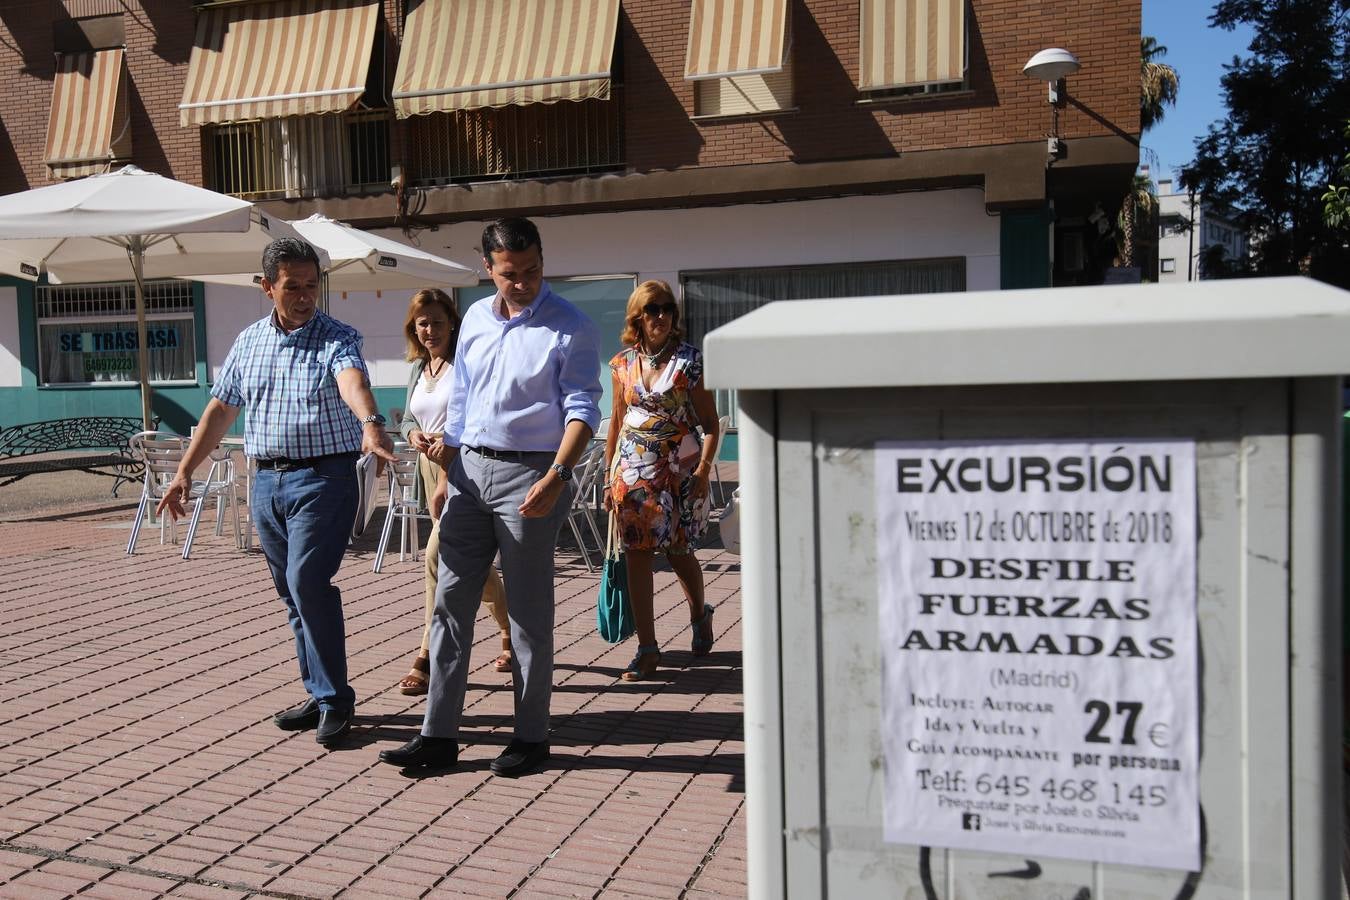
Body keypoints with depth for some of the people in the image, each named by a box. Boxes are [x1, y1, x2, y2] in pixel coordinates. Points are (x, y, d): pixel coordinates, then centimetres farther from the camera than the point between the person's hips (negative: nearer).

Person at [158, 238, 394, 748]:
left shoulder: (337, 338, -6)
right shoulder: (249, 342, 12)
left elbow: (352, 380, -28)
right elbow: (221, 408, 18)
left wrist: (370, 423, -49)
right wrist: (185, 471, 14)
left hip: (324, 477, -6)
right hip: (266, 480, 6)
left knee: (307, 581, -15)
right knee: (291, 591, 11)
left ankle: (335, 700, -3)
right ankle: (321, 694, 23)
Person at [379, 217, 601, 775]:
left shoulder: (570, 327, -6)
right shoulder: (474, 320, 12)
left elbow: (582, 408, -13)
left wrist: (557, 475, -28)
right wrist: (446, 477, 15)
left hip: (530, 474, -6)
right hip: (470, 469, 6)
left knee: (528, 611, 2)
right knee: (450, 600, 6)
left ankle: (531, 738, 15)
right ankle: (439, 735, 14)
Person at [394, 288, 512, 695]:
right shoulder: (418, 368, 16)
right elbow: (407, 417, 21)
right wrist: (413, 434, -2)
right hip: (432, 468, 8)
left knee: (438, 554, -17)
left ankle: (427, 657, -10)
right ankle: (510, 634, 32)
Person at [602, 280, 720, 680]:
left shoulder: (690, 359, -4)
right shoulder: (623, 363, 6)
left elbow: (710, 423, -4)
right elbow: (617, 422, 13)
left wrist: (703, 468, -15)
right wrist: (609, 474, 11)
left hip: (678, 466, -3)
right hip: (632, 467, 3)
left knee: (678, 551, 6)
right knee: (637, 554, -1)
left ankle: (700, 614, 38)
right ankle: (647, 648, 5)